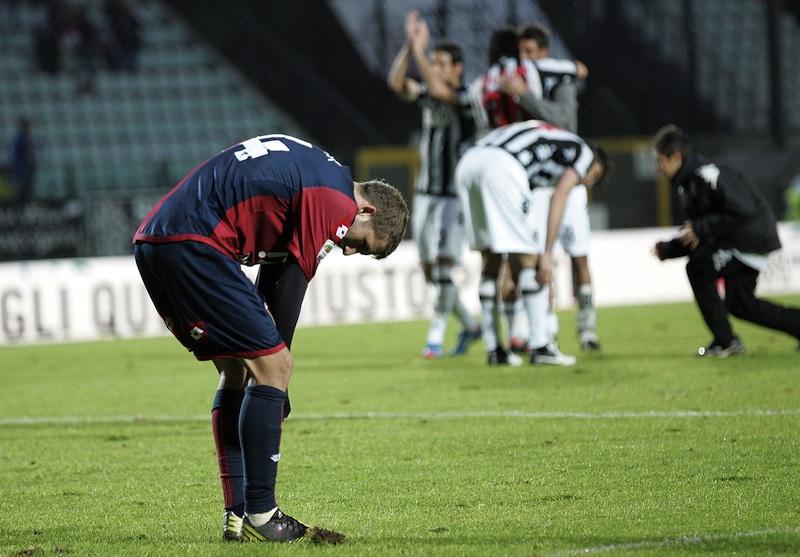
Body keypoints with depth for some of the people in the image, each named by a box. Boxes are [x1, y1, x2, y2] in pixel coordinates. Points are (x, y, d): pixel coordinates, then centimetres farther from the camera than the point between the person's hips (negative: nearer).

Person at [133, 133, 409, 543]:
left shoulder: (314, 168, 24)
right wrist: (276, 358, 6)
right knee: (270, 366, -5)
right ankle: (259, 517, -4)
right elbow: (291, 286, -5)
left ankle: (237, 514, 15)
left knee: (237, 370, 16)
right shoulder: (336, 201, -6)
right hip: (192, 246, -10)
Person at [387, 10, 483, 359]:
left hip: (454, 198, -7)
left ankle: (436, 336, -6)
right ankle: (469, 326, 24)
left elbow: (439, 91, -32)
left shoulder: (466, 100, -12)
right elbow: (396, 83, -9)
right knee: (430, 271, 8)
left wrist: (419, 50, -27)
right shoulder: (428, 97, 7)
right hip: (425, 195, 7)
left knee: (443, 267, -12)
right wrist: (409, 45, -18)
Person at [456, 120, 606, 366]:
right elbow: (558, 197, 2)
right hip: (501, 166, -7)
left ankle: (493, 349, 19)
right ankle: (539, 346, 6)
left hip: (466, 163, 7)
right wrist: (547, 254, -1)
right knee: (528, 258, 4)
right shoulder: (584, 153, 18)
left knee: (490, 259, 17)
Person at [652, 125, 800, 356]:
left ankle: (726, 341, -10)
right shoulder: (687, 184, 12)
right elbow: (695, 235, 18)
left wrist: (701, 229, -25)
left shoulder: (709, 176, -21)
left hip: (753, 236, -10)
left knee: (698, 268, -15)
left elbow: (744, 212, -28)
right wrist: (667, 249, 5)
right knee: (740, 304, 10)